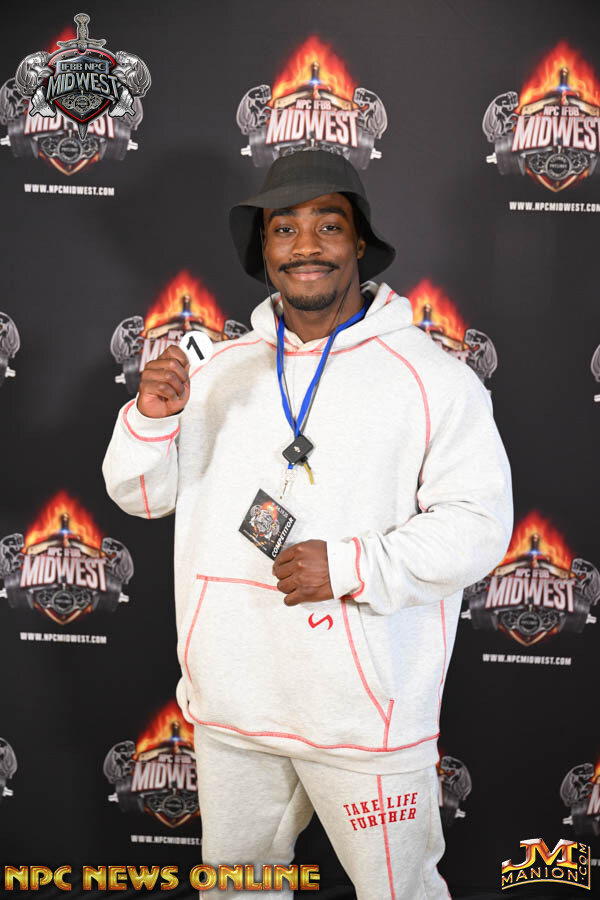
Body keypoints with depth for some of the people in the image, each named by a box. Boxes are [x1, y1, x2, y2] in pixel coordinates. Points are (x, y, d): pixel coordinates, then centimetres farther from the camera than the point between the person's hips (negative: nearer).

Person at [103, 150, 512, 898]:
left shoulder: (429, 376, -8)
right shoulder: (221, 371, 6)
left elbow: (479, 523, -12)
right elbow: (140, 495, 9)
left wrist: (353, 567, -24)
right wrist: (152, 418, -12)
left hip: (366, 711, -4)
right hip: (229, 702, 5)